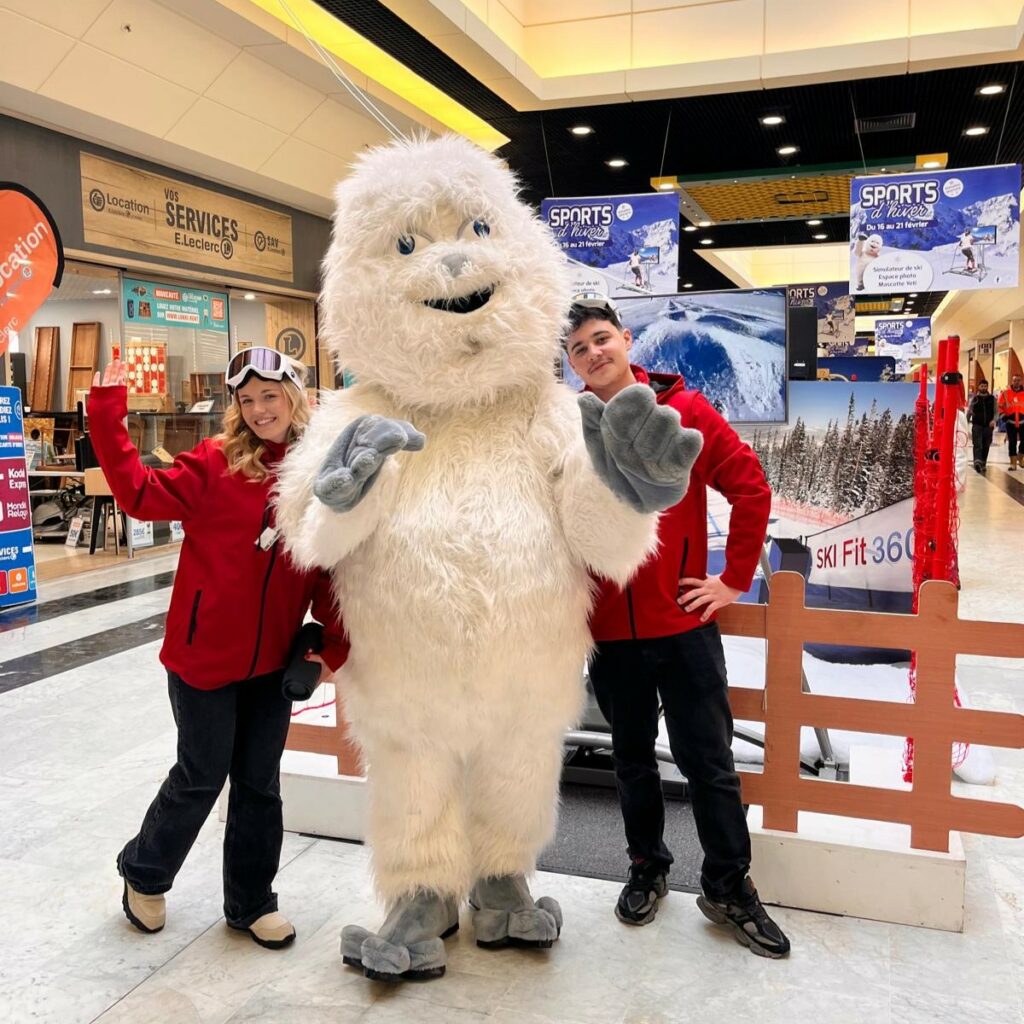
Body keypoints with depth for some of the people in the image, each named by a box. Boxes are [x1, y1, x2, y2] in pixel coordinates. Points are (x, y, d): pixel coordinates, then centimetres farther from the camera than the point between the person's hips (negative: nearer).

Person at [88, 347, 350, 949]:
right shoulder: (216, 463, -8)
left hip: (273, 660, 3)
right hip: (205, 653, -3)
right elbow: (141, 494, -17)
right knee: (202, 776, 10)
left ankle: (251, 902, 33)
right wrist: (109, 415, -22)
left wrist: (335, 643, -4)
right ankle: (144, 874, 38)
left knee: (260, 783, 14)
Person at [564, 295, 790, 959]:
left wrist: (734, 579, -4)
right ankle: (648, 868, 37)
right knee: (633, 757, 17)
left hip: (684, 622, -2)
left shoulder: (685, 412, -4)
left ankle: (729, 887, 25)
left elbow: (752, 489, -3)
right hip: (609, 629, 2)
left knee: (709, 761, 7)